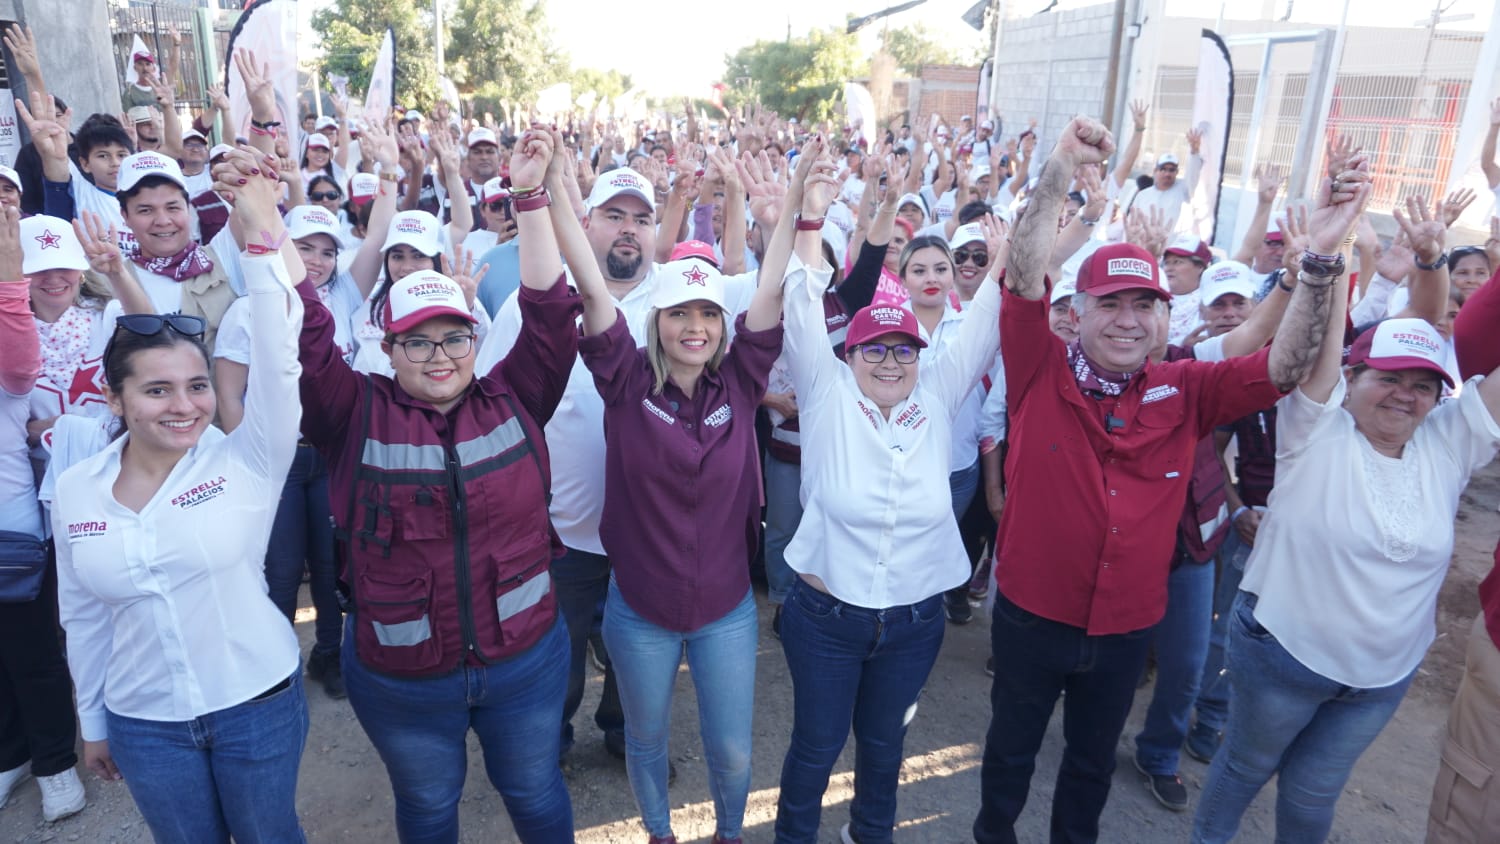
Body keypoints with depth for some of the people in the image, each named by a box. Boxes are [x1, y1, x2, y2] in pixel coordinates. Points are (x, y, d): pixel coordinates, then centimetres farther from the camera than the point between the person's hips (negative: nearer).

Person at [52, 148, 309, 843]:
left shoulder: (246, 462, -14)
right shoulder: (75, 490, -4)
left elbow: (277, 359, -30)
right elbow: (82, 617, 6)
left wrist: (263, 236, -39)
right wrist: (92, 722, 13)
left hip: (258, 705, -2)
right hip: (145, 724, 3)